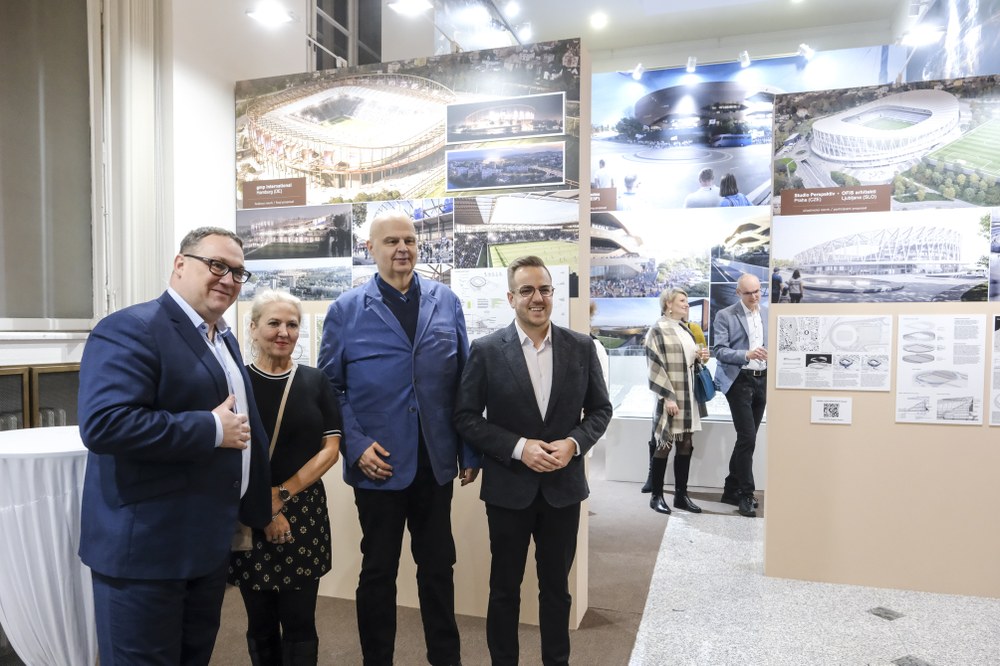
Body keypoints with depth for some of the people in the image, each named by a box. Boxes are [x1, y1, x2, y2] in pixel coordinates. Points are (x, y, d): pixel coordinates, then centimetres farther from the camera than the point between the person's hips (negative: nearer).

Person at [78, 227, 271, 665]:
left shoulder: (224, 339, 12)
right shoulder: (131, 329, -17)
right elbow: (104, 424, -31)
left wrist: (257, 507, 20)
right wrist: (212, 430, -24)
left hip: (209, 543, 9)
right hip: (145, 545, -8)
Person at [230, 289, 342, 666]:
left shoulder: (315, 382, 4)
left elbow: (331, 449, 1)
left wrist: (283, 494, -9)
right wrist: (265, 508, -7)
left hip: (305, 513, 1)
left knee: (300, 624, 5)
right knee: (261, 624, 13)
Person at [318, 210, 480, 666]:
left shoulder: (447, 302, 2)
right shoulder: (346, 310, -3)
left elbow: (463, 381, 3)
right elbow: (330, 387, 0)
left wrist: (470, 451, 2)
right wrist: (356, 446, -11)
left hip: (436, 462, 2)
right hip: (379, 464, -2)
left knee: (439, 566, 16)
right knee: (378, 570, 15)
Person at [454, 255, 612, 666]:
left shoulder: (581, 347, -2)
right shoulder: (486, 350, -9)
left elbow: (600, 409, 5)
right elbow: (465, 417, -7)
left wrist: (574, 443, -13)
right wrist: (518, 447, -17)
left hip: (563, 486, 2)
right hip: (508, 488, -2)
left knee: (556, 586, 18)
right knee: (504, 587, 14)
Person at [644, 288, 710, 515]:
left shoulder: (688, 329, 14)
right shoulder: (657, 330, -8)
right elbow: (655, 366, -14)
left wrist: (701, 357, 2)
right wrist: (668, 396, -19)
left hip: (690, 395, 7)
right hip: (670, 396, -7)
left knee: (685, 445, 9)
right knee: (664, 445, -1)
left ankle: (681, 495, 18)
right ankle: (656, 496, 11)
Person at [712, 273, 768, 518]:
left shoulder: (766, 316, 12)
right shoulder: (725, 316, -5)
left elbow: (771, 348, 15)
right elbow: (719, 350, -12)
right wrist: (746, 354, -27)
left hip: (762, 380, 6)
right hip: (739, 380, -6)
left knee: (747, 438, 10)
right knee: (747, 437, -10)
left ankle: (731, 490, 22)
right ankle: (746, 494, 1)